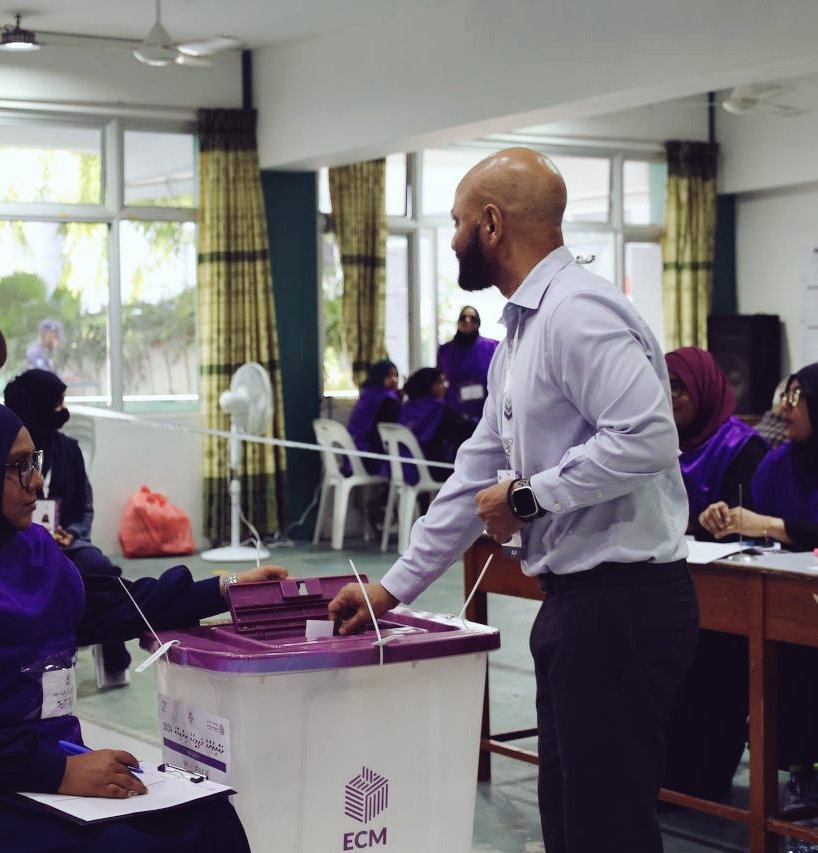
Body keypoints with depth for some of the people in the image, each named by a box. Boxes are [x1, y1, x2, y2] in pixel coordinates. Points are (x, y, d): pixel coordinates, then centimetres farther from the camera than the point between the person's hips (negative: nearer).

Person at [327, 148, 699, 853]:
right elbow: (477, 475, 21)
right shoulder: (521, 332, 17)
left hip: (622, 601, -10)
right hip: (574, 601, 10)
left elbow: (647, 439, -26)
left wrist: (528, 496, -15)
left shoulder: (578, 311, -15)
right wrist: (395, 587, 21)